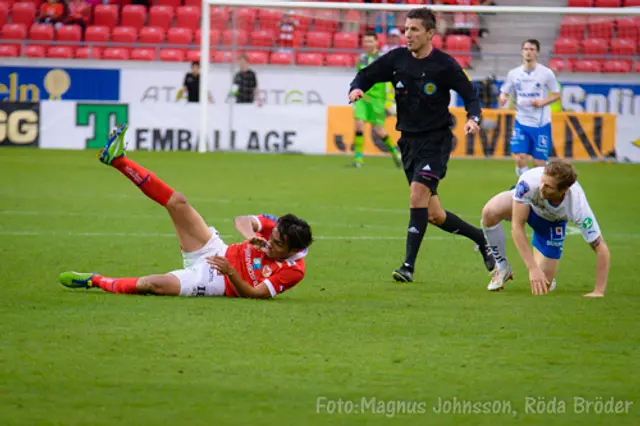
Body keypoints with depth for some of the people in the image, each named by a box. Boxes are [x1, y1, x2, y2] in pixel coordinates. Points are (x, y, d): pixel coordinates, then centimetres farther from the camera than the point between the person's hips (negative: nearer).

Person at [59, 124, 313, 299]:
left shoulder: (293, 271, -20)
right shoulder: (275, 226, -6)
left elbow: (252, 293, -21)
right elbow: (242, 221, 4)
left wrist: (230, 272, -35)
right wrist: (250, 236, -19)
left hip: (218, 282, -6)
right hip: (217, 253, 6)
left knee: (155, 284, -27)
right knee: (177, 202, -11)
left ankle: (96, 282, -2)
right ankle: (117, 159, -8)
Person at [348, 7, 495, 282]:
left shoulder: (444, 65, -10)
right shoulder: (396, 59, 2)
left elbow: (470, 95, -3)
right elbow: (366, 75, 10)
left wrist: (473, 118, -22)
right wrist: (356, 89, -12)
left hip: (436, 139, -5)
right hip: (409, 141, 5)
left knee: (418, 193, -24)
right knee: (434, 215, 9)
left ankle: (409, 265, -23)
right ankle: (482, 239, 31)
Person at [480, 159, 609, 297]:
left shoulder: (577, 206, -41)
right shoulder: (529, 181, -42)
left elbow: (601, 248, -32)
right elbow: (517, 227, -37)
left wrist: (598, 292, -35)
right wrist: (533, 269, -42)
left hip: (551, 222, 0)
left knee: (543, 282, -12)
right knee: (489, 212, -34)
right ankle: (502, 268, -8)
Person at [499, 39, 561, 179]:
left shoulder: (546, 73, -4)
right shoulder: (514, 73, 3)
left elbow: (557, 94, 2)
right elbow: (504, 93, 11)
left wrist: (542, 102, -16)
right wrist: (503, 98, -13)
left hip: (541, 123, -2)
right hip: (521, 122, 2)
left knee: (539, 163, -1)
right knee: (520, 159, -12)